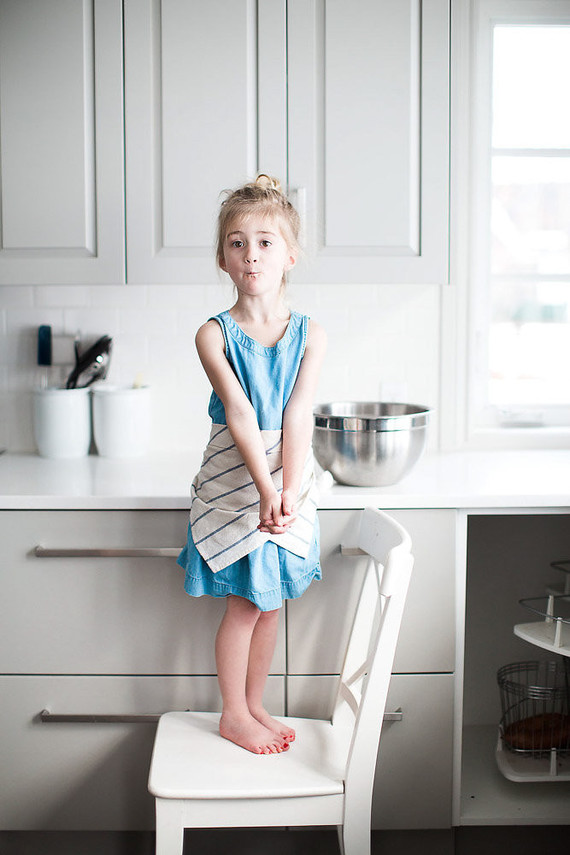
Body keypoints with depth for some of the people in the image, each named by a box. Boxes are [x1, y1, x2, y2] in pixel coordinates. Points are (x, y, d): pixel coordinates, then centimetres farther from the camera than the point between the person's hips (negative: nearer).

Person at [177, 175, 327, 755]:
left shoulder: (310, 335, -2)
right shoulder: (214, 334, -8)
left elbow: (298, 417, -11)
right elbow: (240, 414, -19)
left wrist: (289, 492, -23)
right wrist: (266, 490, -28)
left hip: (290, 481, 3)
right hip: (233, 479, -3)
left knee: (270, 602, 12)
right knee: (245, 604, 2)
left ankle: (254, 707, 29)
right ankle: (233, 714, 21)